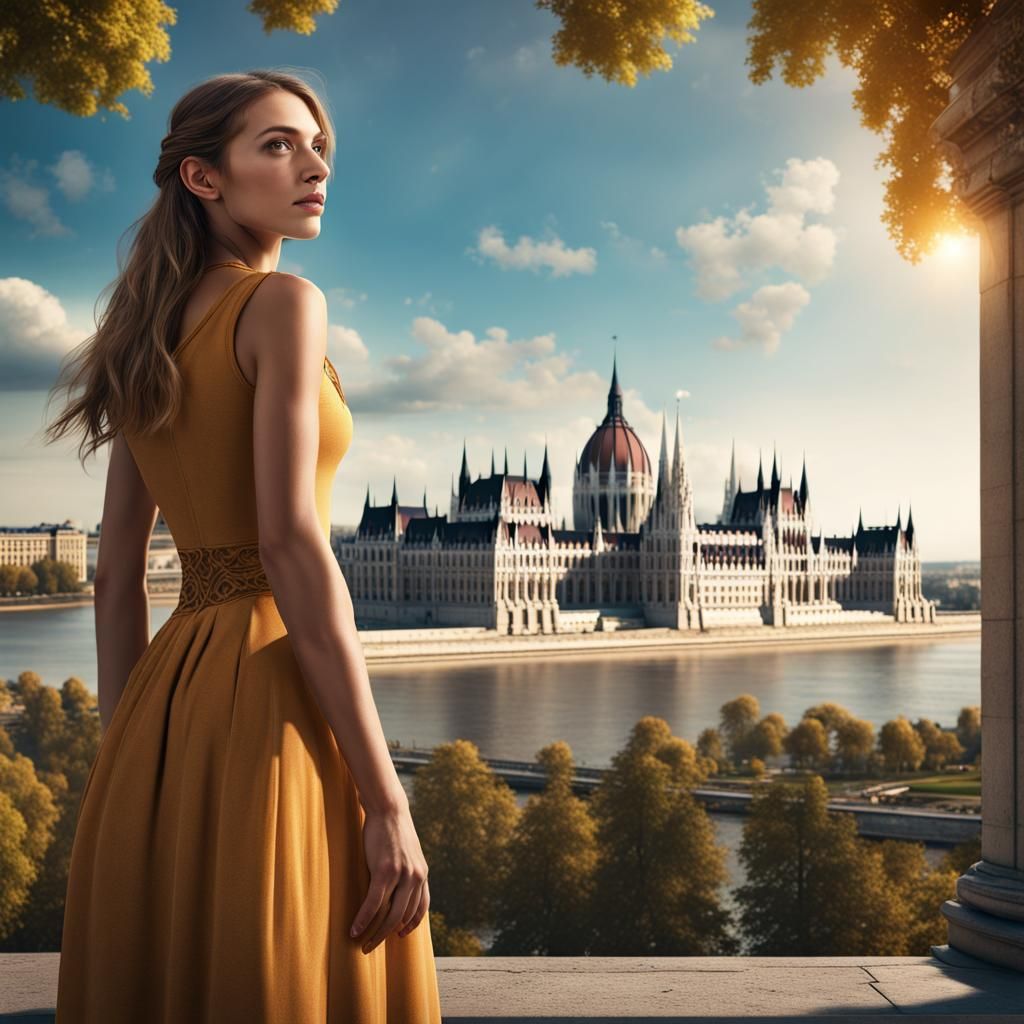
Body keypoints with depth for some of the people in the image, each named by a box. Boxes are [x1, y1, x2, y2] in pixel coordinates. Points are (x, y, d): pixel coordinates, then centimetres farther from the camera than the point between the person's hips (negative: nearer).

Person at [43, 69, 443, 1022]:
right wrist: (387, 800, -18)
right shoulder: (282, 303, -8)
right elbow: (291, 543, -18)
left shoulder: (152, 338, 15)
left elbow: (116, 573, 14)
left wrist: (126, 762, 16)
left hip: (168, 698, 8)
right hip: (269, 688, -8)